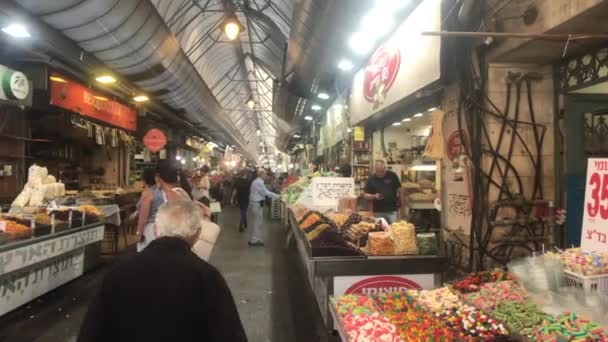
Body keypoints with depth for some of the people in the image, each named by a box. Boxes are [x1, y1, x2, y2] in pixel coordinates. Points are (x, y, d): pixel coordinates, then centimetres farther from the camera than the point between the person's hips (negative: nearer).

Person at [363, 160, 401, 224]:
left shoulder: (392, 176, -1)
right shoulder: (371, 179, 0)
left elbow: (399, 190, 6)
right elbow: (366, 195, 4)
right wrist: (374, 196, -15)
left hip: (392, 211, -1)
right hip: (378, 212, 1)